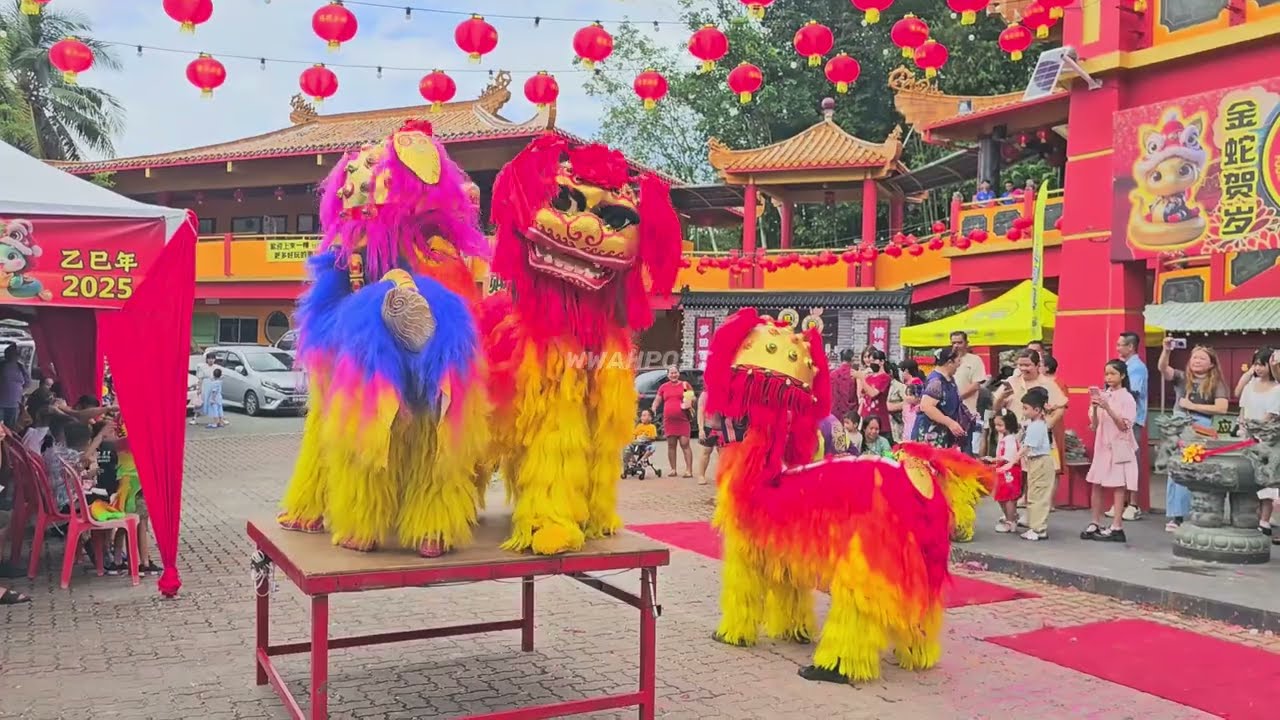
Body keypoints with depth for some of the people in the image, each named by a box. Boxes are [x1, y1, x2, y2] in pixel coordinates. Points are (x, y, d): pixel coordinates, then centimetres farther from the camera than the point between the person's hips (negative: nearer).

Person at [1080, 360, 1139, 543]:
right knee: (1096, 485, 6)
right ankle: (1096, 524, 14)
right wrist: (1095, 407, -10)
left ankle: (1116, 527, -2)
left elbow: (1124, 426, -13)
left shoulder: (1127, 398, -6)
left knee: (1118, 486, -3)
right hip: (1102, 445, 5)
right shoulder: (1102, 395, 7)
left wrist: (1107, 408, -22)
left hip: (1119, 447, -5)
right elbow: (1094, 426, 6)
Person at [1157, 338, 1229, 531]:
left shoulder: (1216, 383, 5)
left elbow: (1222, 408, -7)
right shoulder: (1181, 377, 9)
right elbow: (1162, 368, -9)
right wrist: (1166, 351, -26)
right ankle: (1175, 515, 9)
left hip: (1201, 428, -2)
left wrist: (1192, 406, -7)